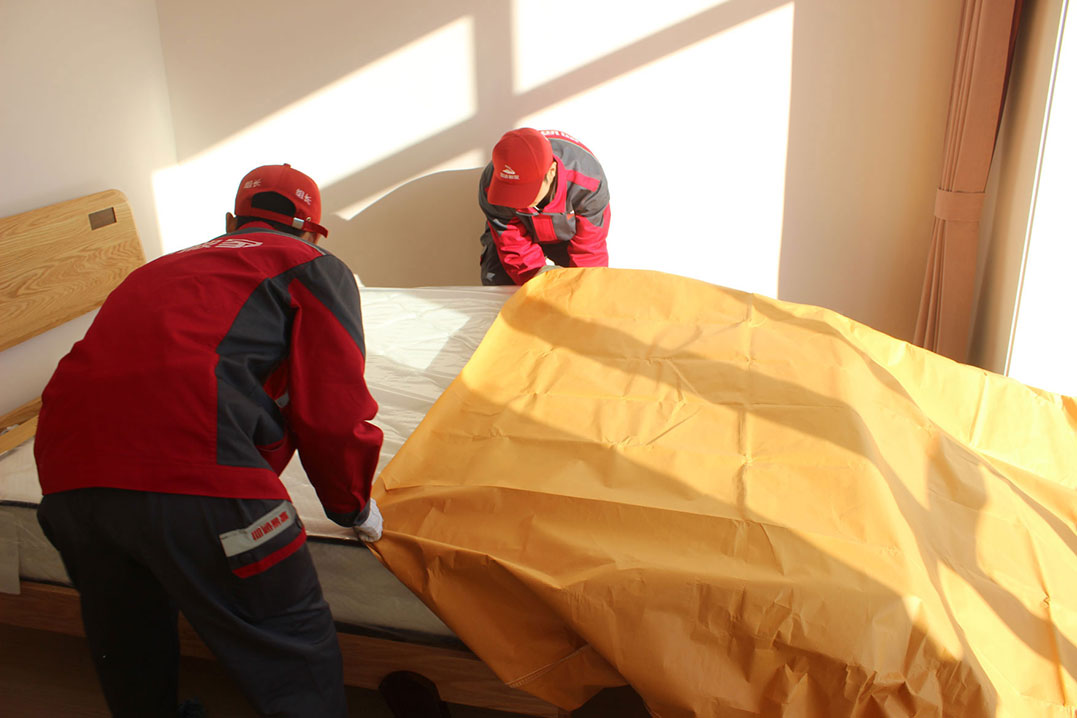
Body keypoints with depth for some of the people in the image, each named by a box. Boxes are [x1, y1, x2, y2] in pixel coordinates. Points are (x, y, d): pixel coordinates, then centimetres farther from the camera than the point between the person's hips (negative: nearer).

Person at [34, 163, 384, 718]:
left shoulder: (167, 266, 32)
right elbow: (333, 412, 5)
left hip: (69, 474, 7)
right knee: (296, 664, 7)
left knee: (132, 671, 27)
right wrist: (354, 509, 20)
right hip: (194, 474, -7)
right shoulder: (317, 268, 14)